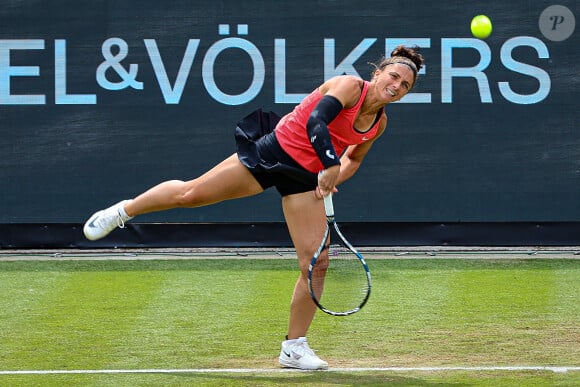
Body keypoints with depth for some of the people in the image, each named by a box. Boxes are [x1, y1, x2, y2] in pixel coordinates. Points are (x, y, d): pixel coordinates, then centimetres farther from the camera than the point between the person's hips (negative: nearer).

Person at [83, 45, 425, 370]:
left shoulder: (380, 123, 4)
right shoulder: (349, 86, -15)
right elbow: (316, 121, -31)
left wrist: (333, 178, 2)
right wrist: (331, 167, -40)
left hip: (306, 178, 5)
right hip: (274, 151, -5)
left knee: (315, 263, -6)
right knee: (189, 193, -2)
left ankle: (294, 347, 8)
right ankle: (123, 211, 27)